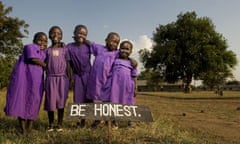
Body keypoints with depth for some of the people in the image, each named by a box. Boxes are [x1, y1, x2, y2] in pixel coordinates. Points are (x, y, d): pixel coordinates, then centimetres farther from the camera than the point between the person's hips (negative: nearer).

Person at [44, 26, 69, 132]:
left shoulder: (64, 50, 7)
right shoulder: (47, 50, 8)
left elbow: (68, 65, 6)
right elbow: (44, 65, 8)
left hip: (62, 78, 0)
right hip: (50, 78, 1)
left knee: (61, 101, 3)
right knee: (50, 101, 3)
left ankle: (60, 124, 14)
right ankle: (50, 124, 17)